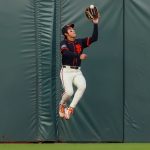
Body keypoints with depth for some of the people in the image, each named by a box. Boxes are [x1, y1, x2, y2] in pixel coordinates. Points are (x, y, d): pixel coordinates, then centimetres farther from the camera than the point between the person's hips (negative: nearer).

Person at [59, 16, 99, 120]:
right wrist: (79, 56, -38)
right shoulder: (64, 43, -4)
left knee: (82, 86, -26)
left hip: (77, 72, 4)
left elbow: (94, 38, 3)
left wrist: (95, 24, -5)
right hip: (66, 71, -4)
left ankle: (71, 108, -17)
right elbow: (66, 53, -25)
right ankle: (62, 105, 14)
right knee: (69, 92, -22)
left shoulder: (80, 42, 11)